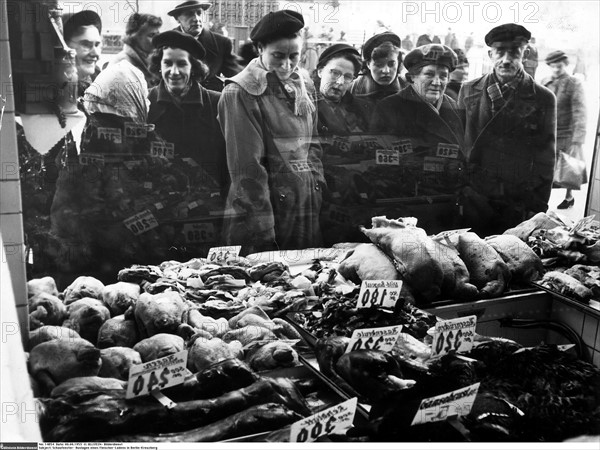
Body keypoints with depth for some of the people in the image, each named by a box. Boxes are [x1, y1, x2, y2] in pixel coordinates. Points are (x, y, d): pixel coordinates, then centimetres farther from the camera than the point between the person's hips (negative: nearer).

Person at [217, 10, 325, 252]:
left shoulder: (305, 86, 9)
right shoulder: (240, 93, -11)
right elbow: (247, 168, -15)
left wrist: (318, 187, 3)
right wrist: (262, 235, -17)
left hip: (310, 207, 6)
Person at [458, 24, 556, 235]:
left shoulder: (543, 98, 1)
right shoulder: (469, 91, 6)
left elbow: (545, 159, 1)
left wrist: (538, 207, -4)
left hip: (520, 207, -1)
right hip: (472, 201, 1)